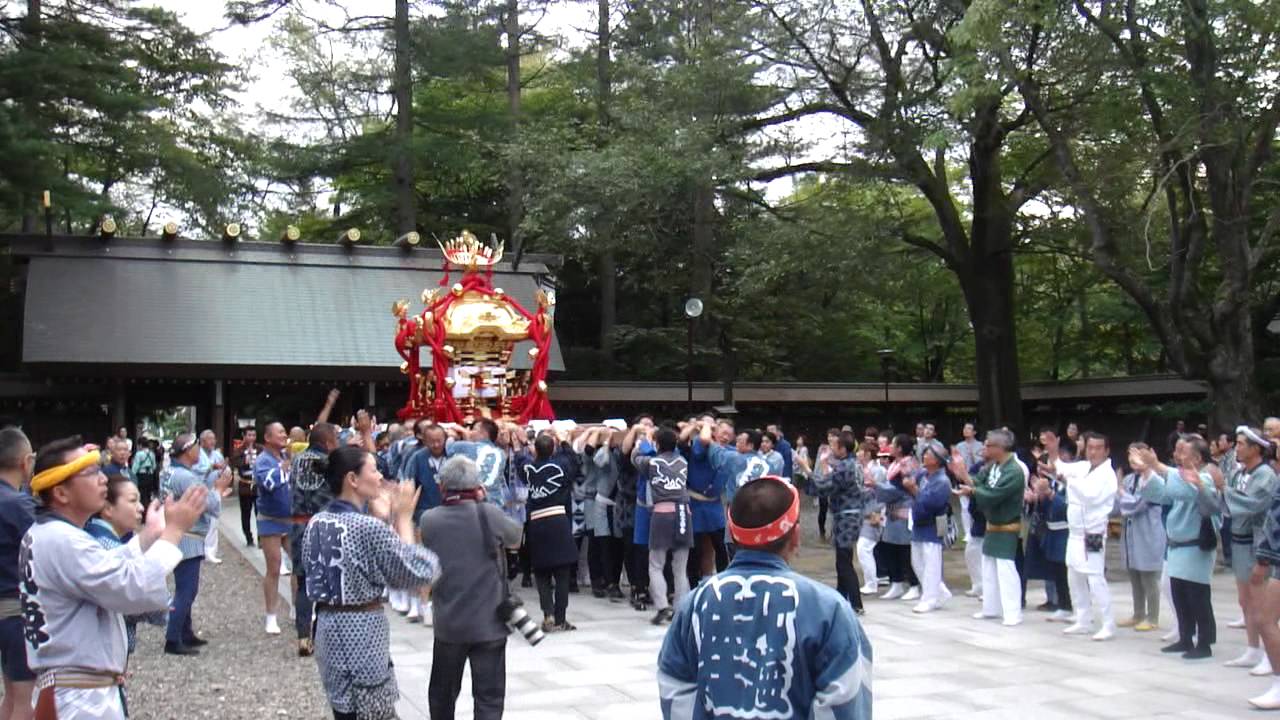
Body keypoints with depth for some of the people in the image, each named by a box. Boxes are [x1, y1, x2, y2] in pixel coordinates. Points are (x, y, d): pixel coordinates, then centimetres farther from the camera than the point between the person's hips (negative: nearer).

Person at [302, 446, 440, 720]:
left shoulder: (316, 523, 4)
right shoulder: (368, 528, -21)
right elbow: (419, 572, -14)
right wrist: (403, 518, -7)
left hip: (328, 628, 9)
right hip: (360, 633, -9)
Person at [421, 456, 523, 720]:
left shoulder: (429, 520, -4)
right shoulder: (490, 515, -14)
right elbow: (517, 538, 5)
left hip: (448, 624, 3)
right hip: (489, 623, -3)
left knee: (442, 693, 20)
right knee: (489, 697, 2)